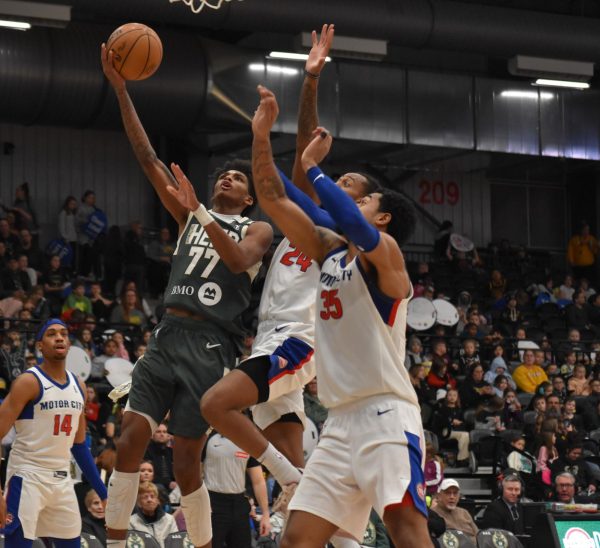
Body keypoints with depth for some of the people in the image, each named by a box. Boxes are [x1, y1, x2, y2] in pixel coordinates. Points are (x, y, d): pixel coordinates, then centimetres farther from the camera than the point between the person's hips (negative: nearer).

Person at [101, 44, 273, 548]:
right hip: (167, 336, 4)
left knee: (187, 464, -5)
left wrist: (196, 210, -25)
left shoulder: (257, 230, 8)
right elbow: (147, 156, 13)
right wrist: (120, 89, 5)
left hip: (209, 345, -4)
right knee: (130, 441, -10)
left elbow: (238, 260, -16)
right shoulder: (189, 217, 20)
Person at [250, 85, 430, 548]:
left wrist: (312, 167, -17)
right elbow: (274, 201, 18)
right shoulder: (330, 251, 19)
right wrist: (261, 137, 12)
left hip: (386, 414, -8)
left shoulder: (384, 251, -3)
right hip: (341, 421, 8)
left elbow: (354, 225, -26)